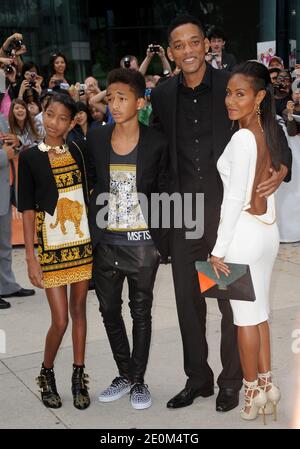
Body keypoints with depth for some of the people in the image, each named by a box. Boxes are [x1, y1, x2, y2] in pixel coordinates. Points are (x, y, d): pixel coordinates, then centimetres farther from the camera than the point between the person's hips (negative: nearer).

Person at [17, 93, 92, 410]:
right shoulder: (30, 157, -4)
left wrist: (96, 237, 6)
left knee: (79, 310, 10)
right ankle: (47, 375, 23)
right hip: (51, 247, -3)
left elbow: (86, 195, 11)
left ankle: (78, 377, 22)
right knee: (60, 320, -2)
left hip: (82, 243, 3)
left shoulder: (76, 151, 6)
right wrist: (31, 257, -9)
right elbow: (27, 209, -5)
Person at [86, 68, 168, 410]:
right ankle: (125, 374, 31)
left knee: (141, 312, 9)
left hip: (142, 243, -3)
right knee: (109, 310, 13)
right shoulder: (96, 139, 1)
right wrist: (89, 232, 4)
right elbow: (90, 184, 9)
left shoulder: (156, 143, -6)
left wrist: (160, 240, -3)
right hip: (105, 242, 3)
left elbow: (161, 191, 0)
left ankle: (138, 380, 23)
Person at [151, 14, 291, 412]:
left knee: (232, 300, 6)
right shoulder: (163, 95, 6)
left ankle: (231, 381, 23)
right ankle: (197, 379, 27)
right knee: (188, 300, 11)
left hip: (228, 209, -3)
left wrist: (280, 169, -19)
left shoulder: (232, 85, -4)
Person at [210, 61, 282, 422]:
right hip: (268, 230, 8)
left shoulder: (242, 138, -19)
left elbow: (234, 199, -19)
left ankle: (253, 389, 18)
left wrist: (219, 250, -14)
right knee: (258, 313, 17)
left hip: (244, 233, -8)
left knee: (245, 316, 5)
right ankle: (266, 383, 27)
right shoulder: (269, 133, 5)